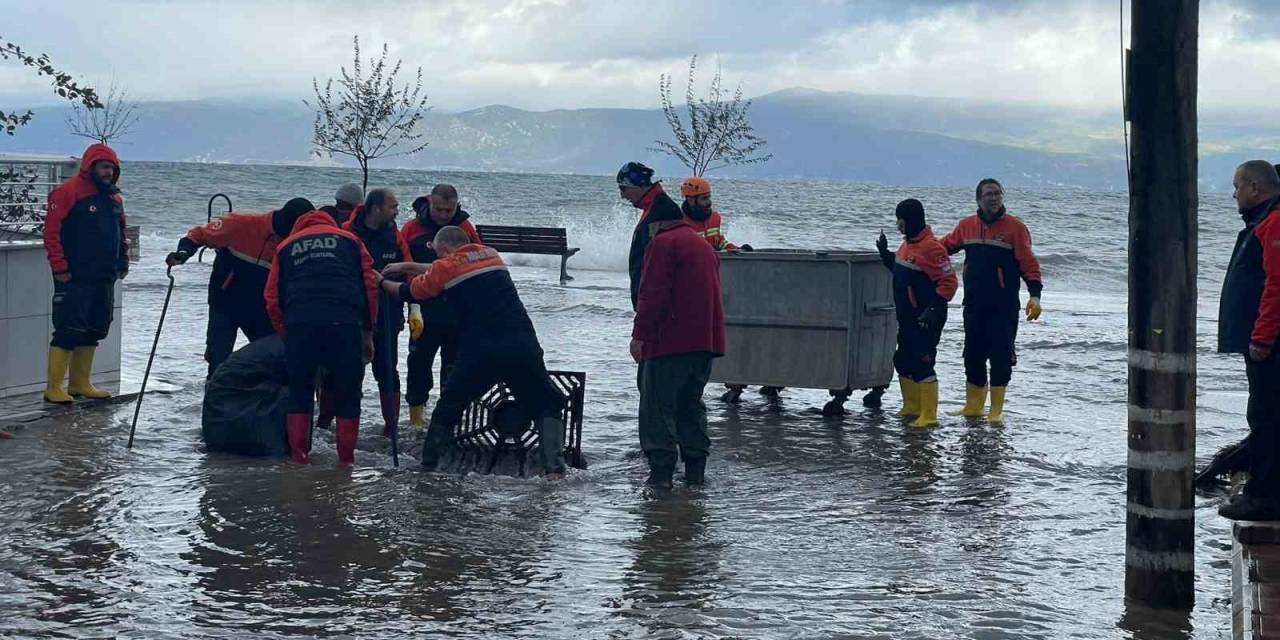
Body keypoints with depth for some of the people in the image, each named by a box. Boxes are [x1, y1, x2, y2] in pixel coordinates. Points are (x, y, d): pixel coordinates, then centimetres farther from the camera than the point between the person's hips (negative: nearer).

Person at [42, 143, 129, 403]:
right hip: (75, 278, -8)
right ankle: (53, 388, -4)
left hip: (104, 278, 8)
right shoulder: (69, 192, -10)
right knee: (69, 331, -9)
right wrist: (59, 268, -16)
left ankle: (80, 384, 22)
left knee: (93, 332, 12)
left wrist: (122, 262, 17)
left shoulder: (114, 197, 14)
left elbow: (121, 233, 24)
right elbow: (51, 232, -14)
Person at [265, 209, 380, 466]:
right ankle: (346, 462, 10)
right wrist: (368, 332, 18)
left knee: (299, 396, 13)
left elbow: (272, 298, 17)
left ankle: (299, 459, 10)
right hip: (345, 325, -1)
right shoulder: (350, 240, 23)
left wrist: (285, 334, 25)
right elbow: (370, 285, 14)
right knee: (348, 396, 9)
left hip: (300, 326, 1)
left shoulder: (286, 247, 25)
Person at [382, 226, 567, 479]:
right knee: (546, 408, 13)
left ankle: (428, 466, 22)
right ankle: (553, 468, -4)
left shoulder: (446, 266, 6)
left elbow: (409, 292, 21)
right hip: (523, 347, 2)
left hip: (480, 352, -2)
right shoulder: (490, 254, 20)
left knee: (448, 408, 19)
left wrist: (384, 283, 41)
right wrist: (407, 266, 41)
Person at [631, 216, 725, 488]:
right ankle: (695, 468, 15)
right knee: (692, 404, 17)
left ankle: (661, 468, -7)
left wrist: (639, 335, -12)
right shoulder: (704, 245, 20)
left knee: (658, 405, -3)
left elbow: (653, 295, -16)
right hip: (706, 341, 8)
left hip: (671, 341, -8)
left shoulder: (663, 243, -7)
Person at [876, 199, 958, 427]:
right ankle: (912, 408, 30)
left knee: (922, 364, -10)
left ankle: (928, 416, -6)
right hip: (907, 317, 10)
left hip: (926, 320, -10)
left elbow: (948, 282, -20)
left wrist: (934, 309, -26)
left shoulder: (931, 247, -19)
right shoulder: (907, 244, 11)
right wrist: (885, 254, 13)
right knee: (903, 361, 17)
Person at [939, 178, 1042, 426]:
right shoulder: (967, 226, 7)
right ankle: (973, 406, 21)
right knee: (973, 356, 9)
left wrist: (1035, 294, -14)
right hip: (973, 305, 4)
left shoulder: (1015, 227, -5)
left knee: (1000, 356, -2)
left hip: (1004, 307, -4)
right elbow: (944, 246, 21)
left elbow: (1029, 264, -6)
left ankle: (996, 411, 7)